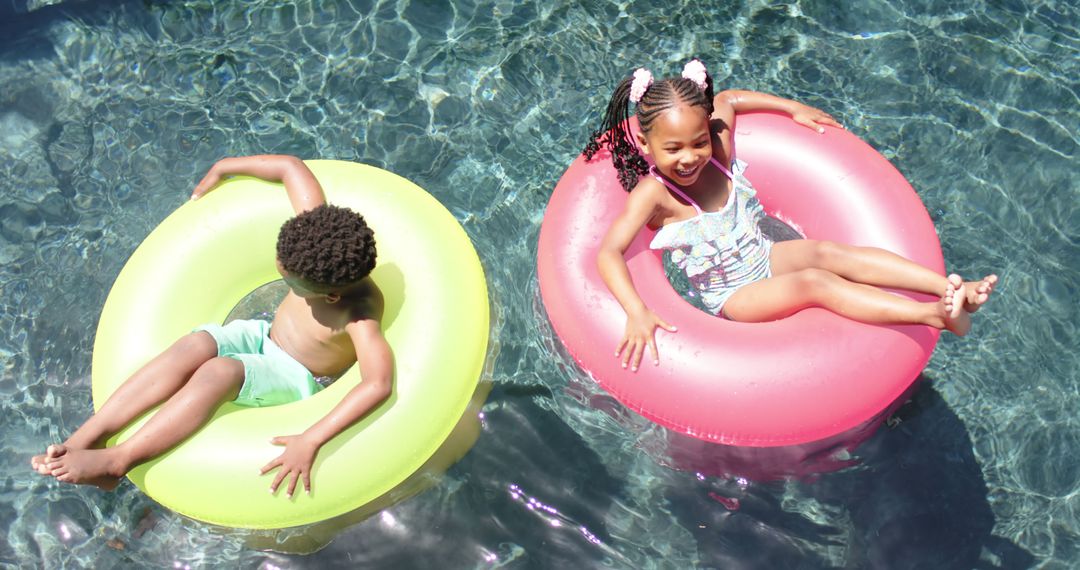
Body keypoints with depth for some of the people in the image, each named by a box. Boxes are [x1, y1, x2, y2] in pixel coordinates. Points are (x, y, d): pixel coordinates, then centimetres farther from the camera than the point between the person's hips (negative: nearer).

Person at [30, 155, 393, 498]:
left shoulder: (357, 312, -35)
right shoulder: (320, 240, -20)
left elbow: (379, 384, -49)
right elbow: (291, 167, -8)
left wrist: (310, 441, -54)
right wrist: (220, 169, 3)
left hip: (296, 381, -6)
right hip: (264, 337, 6)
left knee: (218, 372, -34)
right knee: (194, 346, -25)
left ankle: (116, 462, -27)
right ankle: (84, 440, -26)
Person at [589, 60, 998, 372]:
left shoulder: (716, 149, -7)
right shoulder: (653, 192, -24)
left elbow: (727, 99, 15)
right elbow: (608, 253, -34)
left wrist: (795, 110, 15)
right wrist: (637, 314, -46)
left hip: (765, 256, 6)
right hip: (733, 297, -6)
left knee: (829, 252, -22)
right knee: (814, 282, -28)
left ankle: (954, 288, -32)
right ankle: (934, 314, -41)